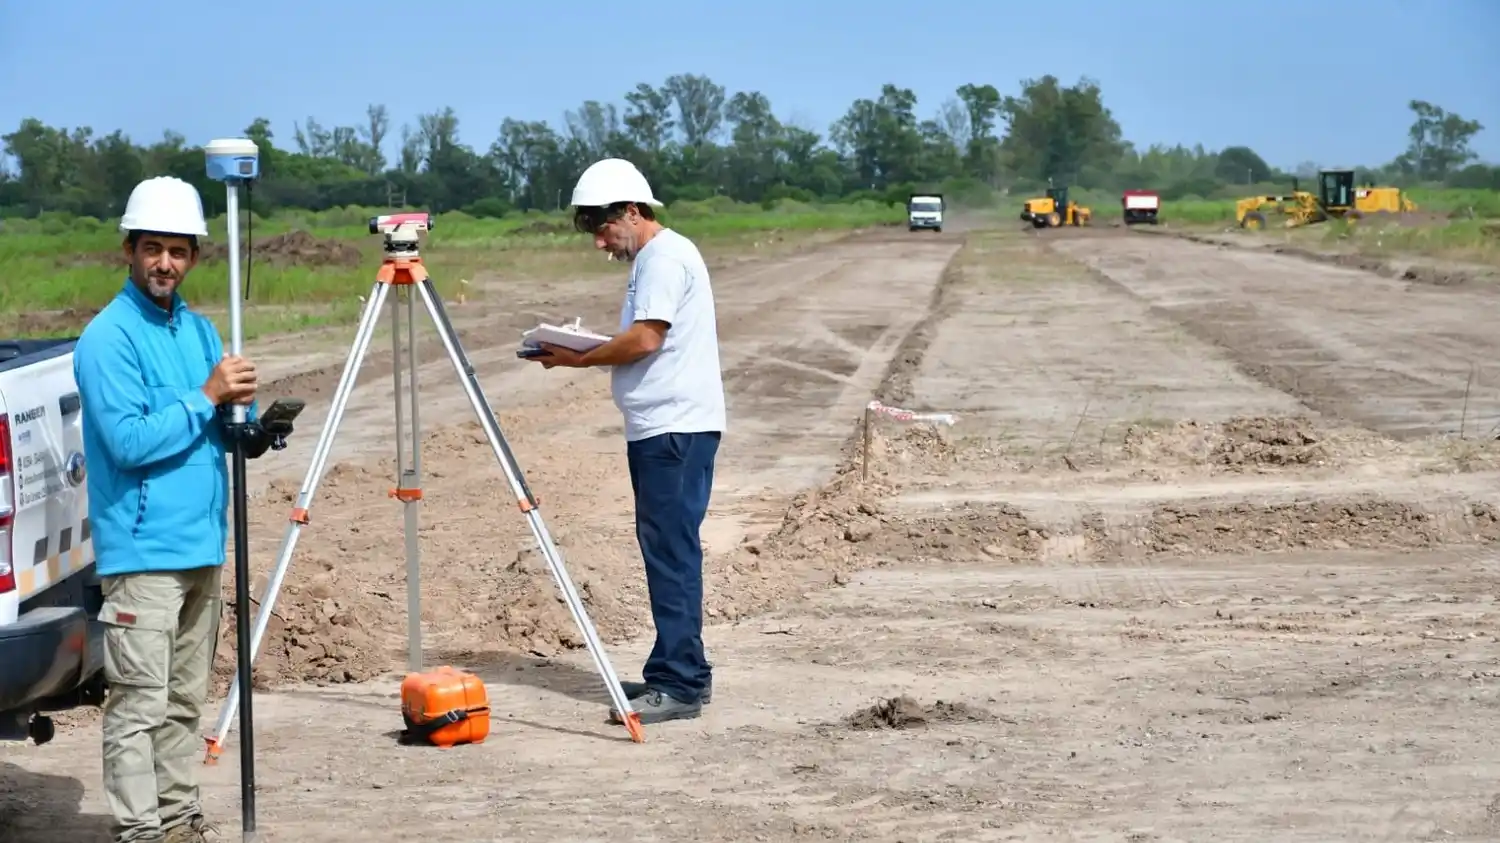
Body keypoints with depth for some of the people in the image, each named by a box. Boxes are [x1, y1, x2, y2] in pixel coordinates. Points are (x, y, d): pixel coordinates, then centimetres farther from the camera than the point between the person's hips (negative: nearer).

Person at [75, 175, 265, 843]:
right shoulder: (109, 337, -11)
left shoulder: (199, 331, 12)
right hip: (142, 551, -8)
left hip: (202, 547, 8)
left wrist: (244, 408, -7)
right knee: (140, 703, -6)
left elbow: (230, 434, 15)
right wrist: (206, 397, -17)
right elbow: (128, 442, -19)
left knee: (186, 700, 13)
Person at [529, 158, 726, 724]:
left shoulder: (666, 257, -10)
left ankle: (680, 684, -12)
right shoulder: (650, 261, 21)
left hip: (676, 428, -11)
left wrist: (578, 359, -7)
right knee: (665, 550, 11)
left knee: (671, 551, -11)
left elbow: (645, 338, -19)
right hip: (658, 426, 11)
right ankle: (677, 673, 16)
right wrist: (583, 353, 8)